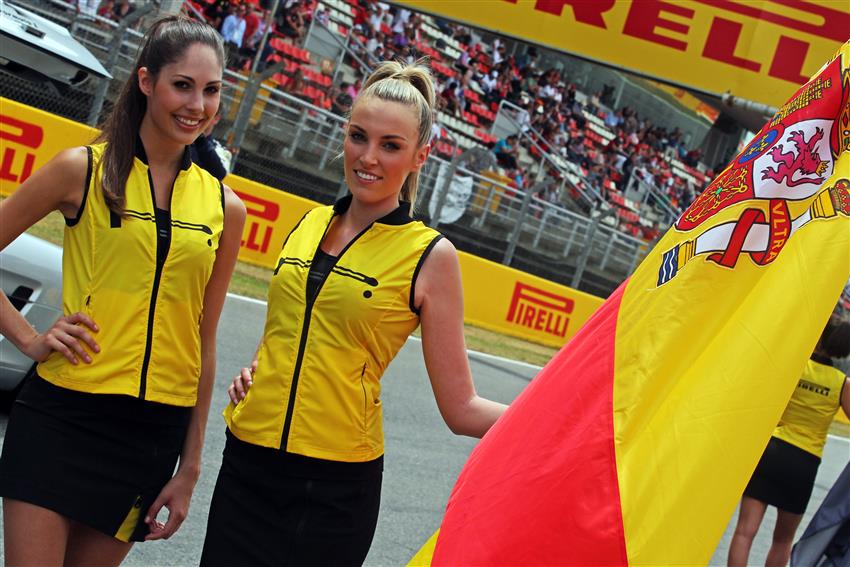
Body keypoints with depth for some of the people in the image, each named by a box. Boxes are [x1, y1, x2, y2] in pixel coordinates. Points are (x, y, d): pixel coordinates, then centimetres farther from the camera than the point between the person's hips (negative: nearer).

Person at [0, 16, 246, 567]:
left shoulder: (224, 208, 7)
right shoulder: (85, 169, -2)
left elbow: (203, 341, 10)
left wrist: (190, 466, 11)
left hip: (153, 434, 3)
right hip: (62, 417, -3)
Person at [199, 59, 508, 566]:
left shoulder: (429, 255, -7)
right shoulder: (311, 224, 7)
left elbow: (462, 408, -7)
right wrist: (251, 372, 4)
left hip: (333, 487, -4)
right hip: (247, 465, 5)